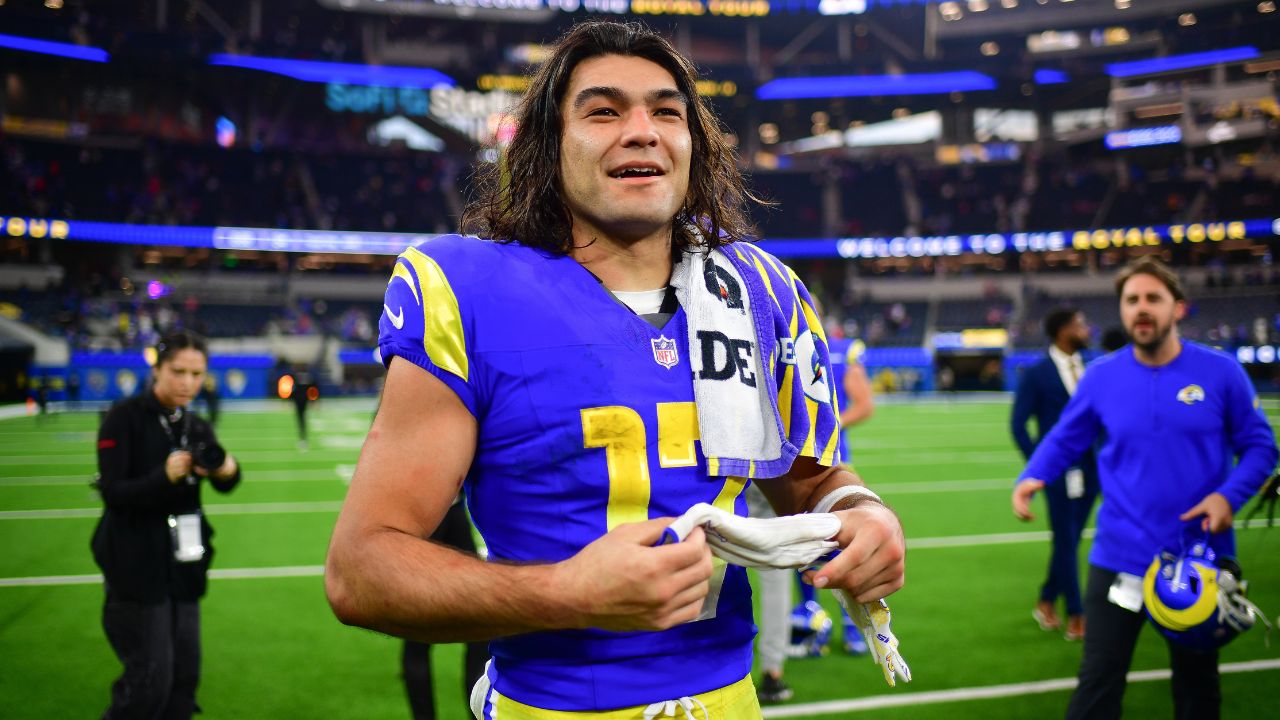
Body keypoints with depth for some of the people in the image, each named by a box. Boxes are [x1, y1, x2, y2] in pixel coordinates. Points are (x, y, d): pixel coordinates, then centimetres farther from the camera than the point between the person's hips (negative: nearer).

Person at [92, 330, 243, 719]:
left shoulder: (196, 427, 5)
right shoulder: (125, 417, -11)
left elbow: (225, 484, -11)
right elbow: (112, 492, -18)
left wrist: (228, 470, -34)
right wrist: (166, 476, -33)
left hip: (182, 563, 6)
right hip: (137, 563, -6)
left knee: (185, 673, 10)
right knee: (150, 679, -7)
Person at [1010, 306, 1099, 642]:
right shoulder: (1036, 375, -6)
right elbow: (1018, 424, -4)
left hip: (1089, 470, 5)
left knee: (1070, 541, 12)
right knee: (1066, 542, -2)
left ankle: (1046, 603, 28)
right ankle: (1076, 617, 4)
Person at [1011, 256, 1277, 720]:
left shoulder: (1220, 372, -6)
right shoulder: (1101, 376, -3)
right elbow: (1064, 440, 7)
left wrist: (1229, 495, -17)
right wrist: (1032, 477, -13)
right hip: (1120, 557, 0)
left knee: (1198, 682, 18)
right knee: (1098, 680, 2)